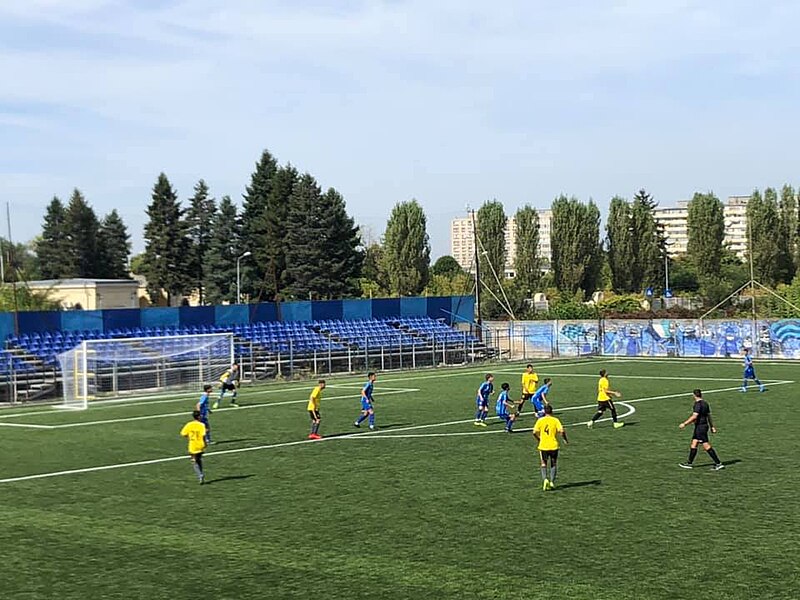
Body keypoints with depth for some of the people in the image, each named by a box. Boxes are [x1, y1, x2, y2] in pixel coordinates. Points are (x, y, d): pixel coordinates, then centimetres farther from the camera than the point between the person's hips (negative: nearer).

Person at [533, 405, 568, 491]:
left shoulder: (540, 420, -2)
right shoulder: (555, 420, -3)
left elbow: (534, 432, -8)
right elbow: (562, 431, -13)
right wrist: (565, 440, 3)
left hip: (543, 446, 0)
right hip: (554, 446, 0)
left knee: (543, 464, 13)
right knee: (554, 465, 16)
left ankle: (545, 479, -10)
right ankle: (552, 482, 7)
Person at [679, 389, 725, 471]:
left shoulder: (698, 404, -17)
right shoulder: (705, 403, 12)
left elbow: (694, 417, -23)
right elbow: (709, 416, 16)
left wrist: (684, 424, -18)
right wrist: (712, 427, 20)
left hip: (700, 426, -10)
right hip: (704, 425, 10)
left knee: (707, 446, -7)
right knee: (693, 444, 14)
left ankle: (718, 463, -6)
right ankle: (689, 463, 19)